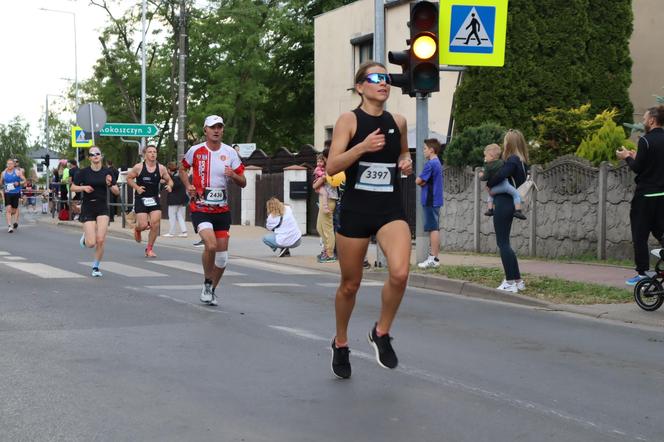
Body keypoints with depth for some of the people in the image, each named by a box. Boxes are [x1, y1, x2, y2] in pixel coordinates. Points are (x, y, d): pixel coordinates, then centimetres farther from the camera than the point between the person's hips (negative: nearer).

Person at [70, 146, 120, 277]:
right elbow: (73, 188, 4)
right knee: (91, 244, -8)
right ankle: (85, 237, 30)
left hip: (102, 208, 1)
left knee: (101, 240, -12)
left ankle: (96, 267, 10)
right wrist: (84, 187, -15)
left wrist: (110, 184, -16)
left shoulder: (107, 172, 1)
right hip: (87, 208, -1)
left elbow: (117, 192, 3)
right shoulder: (83, 172, -4)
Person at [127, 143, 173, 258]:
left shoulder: (161, 168, 0)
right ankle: (137, 229, 31)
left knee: (155, 223, -10)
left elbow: (169, 180, 12)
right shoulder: (138, 167, -6)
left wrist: (169, 186, -11)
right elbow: (128, 178, 5)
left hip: (154, 199, 2)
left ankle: (149, 248, 7)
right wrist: (136, 187, -10)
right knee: (143, 225, -10)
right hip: (141, 199, -2)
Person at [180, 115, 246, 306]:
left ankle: (212, 290, 25)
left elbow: (243, 182, 5)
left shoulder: (230, 153, 2)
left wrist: (233, 175, -16)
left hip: (222, 209, 3)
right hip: (200, 208, -3)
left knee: (222, 256, 5)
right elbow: (183, 168, 17)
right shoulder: (196, 151, -2)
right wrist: (188, 186, -1)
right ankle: (207, 283, -1)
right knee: (211, 245, -25)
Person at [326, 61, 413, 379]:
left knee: (400, 273, -22)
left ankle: (381, 334, 4)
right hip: (355, 210, -2)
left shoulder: (398, 122, 7)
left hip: (390, 211, 2)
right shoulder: (349, 120, -4)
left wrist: (406, 161, 5)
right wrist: (362, 147, -24)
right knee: (350, 284, 9)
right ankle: (340, 344, 33)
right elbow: (332, 166, -11)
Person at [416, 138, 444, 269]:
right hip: (435, 200, 10)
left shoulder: (430, 164, -15)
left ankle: (433, 258, -8)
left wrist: (421, 181, 6)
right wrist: (424, 182, -3)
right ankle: (434, 257, 14)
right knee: (435, 229, 11)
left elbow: (418, 181, -13)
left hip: (430, 201, -10)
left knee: (433, 229, -9)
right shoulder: (438, 163, 15)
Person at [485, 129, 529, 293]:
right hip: (510, 203, 9)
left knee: (503, 243, -4)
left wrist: (488, 183, -9)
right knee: (504, 242, 15)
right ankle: (517, 280, 17)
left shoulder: (512, 160, -15)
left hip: (503, 204, -9)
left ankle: (511, 282, -3)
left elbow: (500, 175, -29)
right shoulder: (521, 161, 13)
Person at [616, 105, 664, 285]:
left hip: (645, 195, -7)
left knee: (640, 236, 1)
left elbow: (637, 168, -15)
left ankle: (643, 273, 1)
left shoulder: (645, 140, -14)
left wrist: (627, 157, 3)